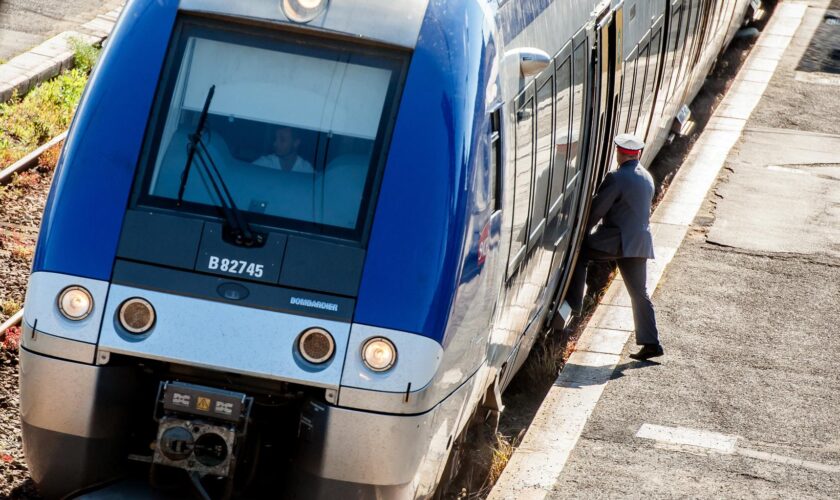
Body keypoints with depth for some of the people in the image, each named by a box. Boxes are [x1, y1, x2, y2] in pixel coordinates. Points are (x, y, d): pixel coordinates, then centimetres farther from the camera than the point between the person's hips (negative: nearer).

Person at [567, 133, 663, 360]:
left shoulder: (617, 178, -12)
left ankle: (573, 301, 0)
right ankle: (650, 342, 5)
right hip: (640, 242, 8)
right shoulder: (646, 177, 14)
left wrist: (581, 232, 4)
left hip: (619, 240, -8)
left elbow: (597, 209, -10)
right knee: (639, 293, 10)